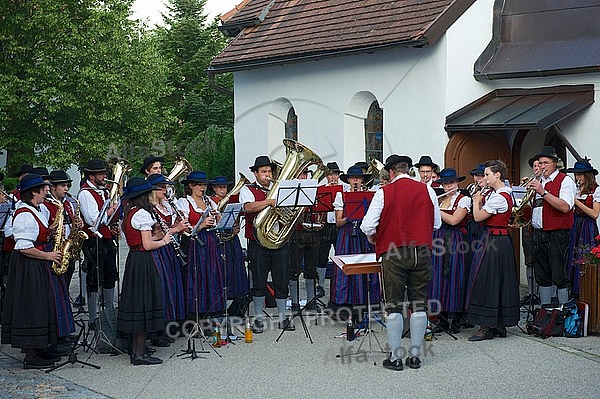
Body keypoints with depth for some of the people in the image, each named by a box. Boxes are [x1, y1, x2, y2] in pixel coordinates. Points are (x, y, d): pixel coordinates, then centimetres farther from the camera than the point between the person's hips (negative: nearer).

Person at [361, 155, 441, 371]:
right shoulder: (426, 190, 4)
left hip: (394, 253, -3)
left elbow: (367, 226, -7)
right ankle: (415, 355, 12)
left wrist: (374, 239, 13)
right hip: (422, 251, 3)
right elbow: (436, 223, 11)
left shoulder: (384, 192, -5)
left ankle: (395, 357, 5)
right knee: (419, 304, 8)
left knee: (393, 305, 3)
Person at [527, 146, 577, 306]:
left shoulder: (565, 181, -4)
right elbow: (531, 207, 22)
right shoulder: (537, 182, 18)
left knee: (559, 277, -7)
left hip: (557, 234, -7)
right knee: (542, 277, 11)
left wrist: (543, 192, -22)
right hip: (538, 234, 7)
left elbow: (565, 207, -20)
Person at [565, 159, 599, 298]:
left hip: (588, 228, -6)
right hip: (575, 227, 6)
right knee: (574, 259, 4)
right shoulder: (576, 190, 11)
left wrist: (577, 202, -15)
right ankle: (575, 294, 11)